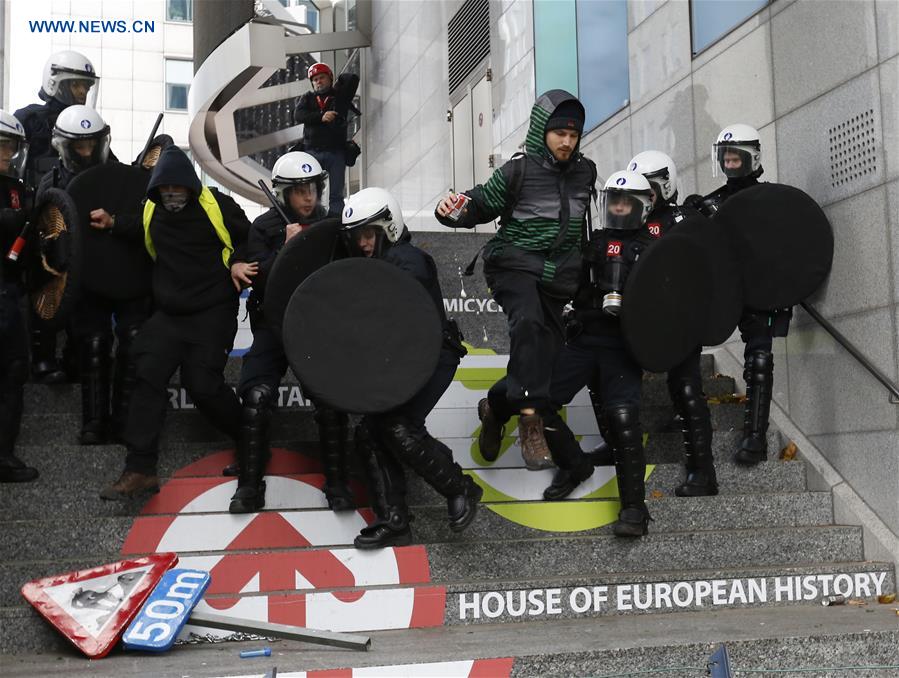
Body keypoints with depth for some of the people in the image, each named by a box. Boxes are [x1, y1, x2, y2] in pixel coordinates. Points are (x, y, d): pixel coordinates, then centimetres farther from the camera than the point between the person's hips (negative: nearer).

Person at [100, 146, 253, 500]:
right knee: (148, 374, -10)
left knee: (202, 384, -12)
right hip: (168, 312, 5)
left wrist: (238, 262, -15)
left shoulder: (216, 205, -7)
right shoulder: (150, 212, 6)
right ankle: (140, 469, -7)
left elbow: (251, 239, 3)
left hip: (213, 312, -5)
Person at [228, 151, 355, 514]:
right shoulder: (264, 228, 4)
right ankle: (249, 484, -5)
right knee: (257, 396, -18)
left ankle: (337, 483, -4)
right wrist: (285, 248, -15)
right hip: (275, 323, 0)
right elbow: (258, 282, -5)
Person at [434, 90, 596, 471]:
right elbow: (481, 206, -3)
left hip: (557, 273, 5)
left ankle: (495, 405, 25)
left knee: (546, 353, 2)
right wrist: (454, 210, -23)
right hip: (515, 263, -5)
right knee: (528, 321, -32)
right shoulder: (518, 171, -3)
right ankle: (530, 421, -33)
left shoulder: (585, 172, 11)